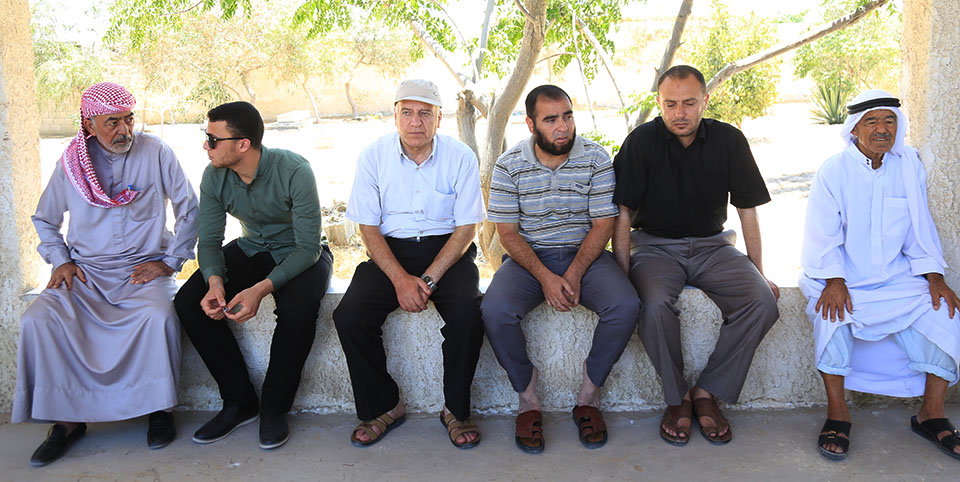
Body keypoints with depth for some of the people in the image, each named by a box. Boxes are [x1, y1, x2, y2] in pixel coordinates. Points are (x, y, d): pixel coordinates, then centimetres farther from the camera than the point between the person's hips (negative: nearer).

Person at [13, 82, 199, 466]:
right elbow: (44, 220, 20)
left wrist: (170, 260, -4)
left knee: (158, 316, -33)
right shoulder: (71, 163, 6)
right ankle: (68, 419, -8)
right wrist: (61, 261, 4)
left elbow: (188, 208, 2)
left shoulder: (155, 152, -1)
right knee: (37, 320, -22)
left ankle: (160, 409, -11)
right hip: (86, 272, 3)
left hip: (144, 269, -2)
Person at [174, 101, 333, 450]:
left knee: (298, 308, -37)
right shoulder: (214, 176, -10)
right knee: (188, 302, -19)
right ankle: (240, 401, -7)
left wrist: (262, 288, -40)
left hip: (300, 254, -5)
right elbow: (209, 241, -5)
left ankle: (274, 408, -13)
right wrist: (215, 281, -29)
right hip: (251, 251, 5)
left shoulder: (293, 172, -26)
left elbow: (308, 247, -26)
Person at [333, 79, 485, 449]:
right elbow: (368, 227, -3)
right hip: (390, 250, 1)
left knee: (467, 313, -30)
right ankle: (383, 406, 1)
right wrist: (401, 279, -18)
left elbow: (466, 228, -5)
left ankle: (456, 409, -6)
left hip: (446, 249, -1)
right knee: (349, 317, -22)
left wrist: (428, 279, -18)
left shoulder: (461, 157, -6)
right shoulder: (373, 156, -3)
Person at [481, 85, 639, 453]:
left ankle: (588, 396, -7)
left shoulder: (596, 159, -4)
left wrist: (574, 274, -18)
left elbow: (603, 225, -4)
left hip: (585, 253, 1)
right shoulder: (509, 165, -4)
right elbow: (508, 233, -4)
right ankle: (528, 400, -8)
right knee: (494, 311, -29)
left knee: (626, 306, -28)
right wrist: (545, 277, -18)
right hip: (528, 257, 0)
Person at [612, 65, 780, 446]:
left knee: (763, 302, -24)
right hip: (656, 246, -2)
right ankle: (677, 398, -9)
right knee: (656, 305, -33)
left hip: (712, 244, 2)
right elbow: (622, 215, -6)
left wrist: (759, 274, 3)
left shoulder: (729, 140, -1)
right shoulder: (642, 142, -6)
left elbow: (747, 212, 5)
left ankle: (707, 393, -9)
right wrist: (624, 277, -15)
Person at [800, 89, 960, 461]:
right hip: (843, 278, -4)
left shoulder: (909, 168, 6)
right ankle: (837, 414, -18)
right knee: (833, 316, -33)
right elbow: (823, 236, -10)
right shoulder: (833, 172, -5)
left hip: (896, 277, 4)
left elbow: (920, 228, 9)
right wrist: (834, 281, -23)